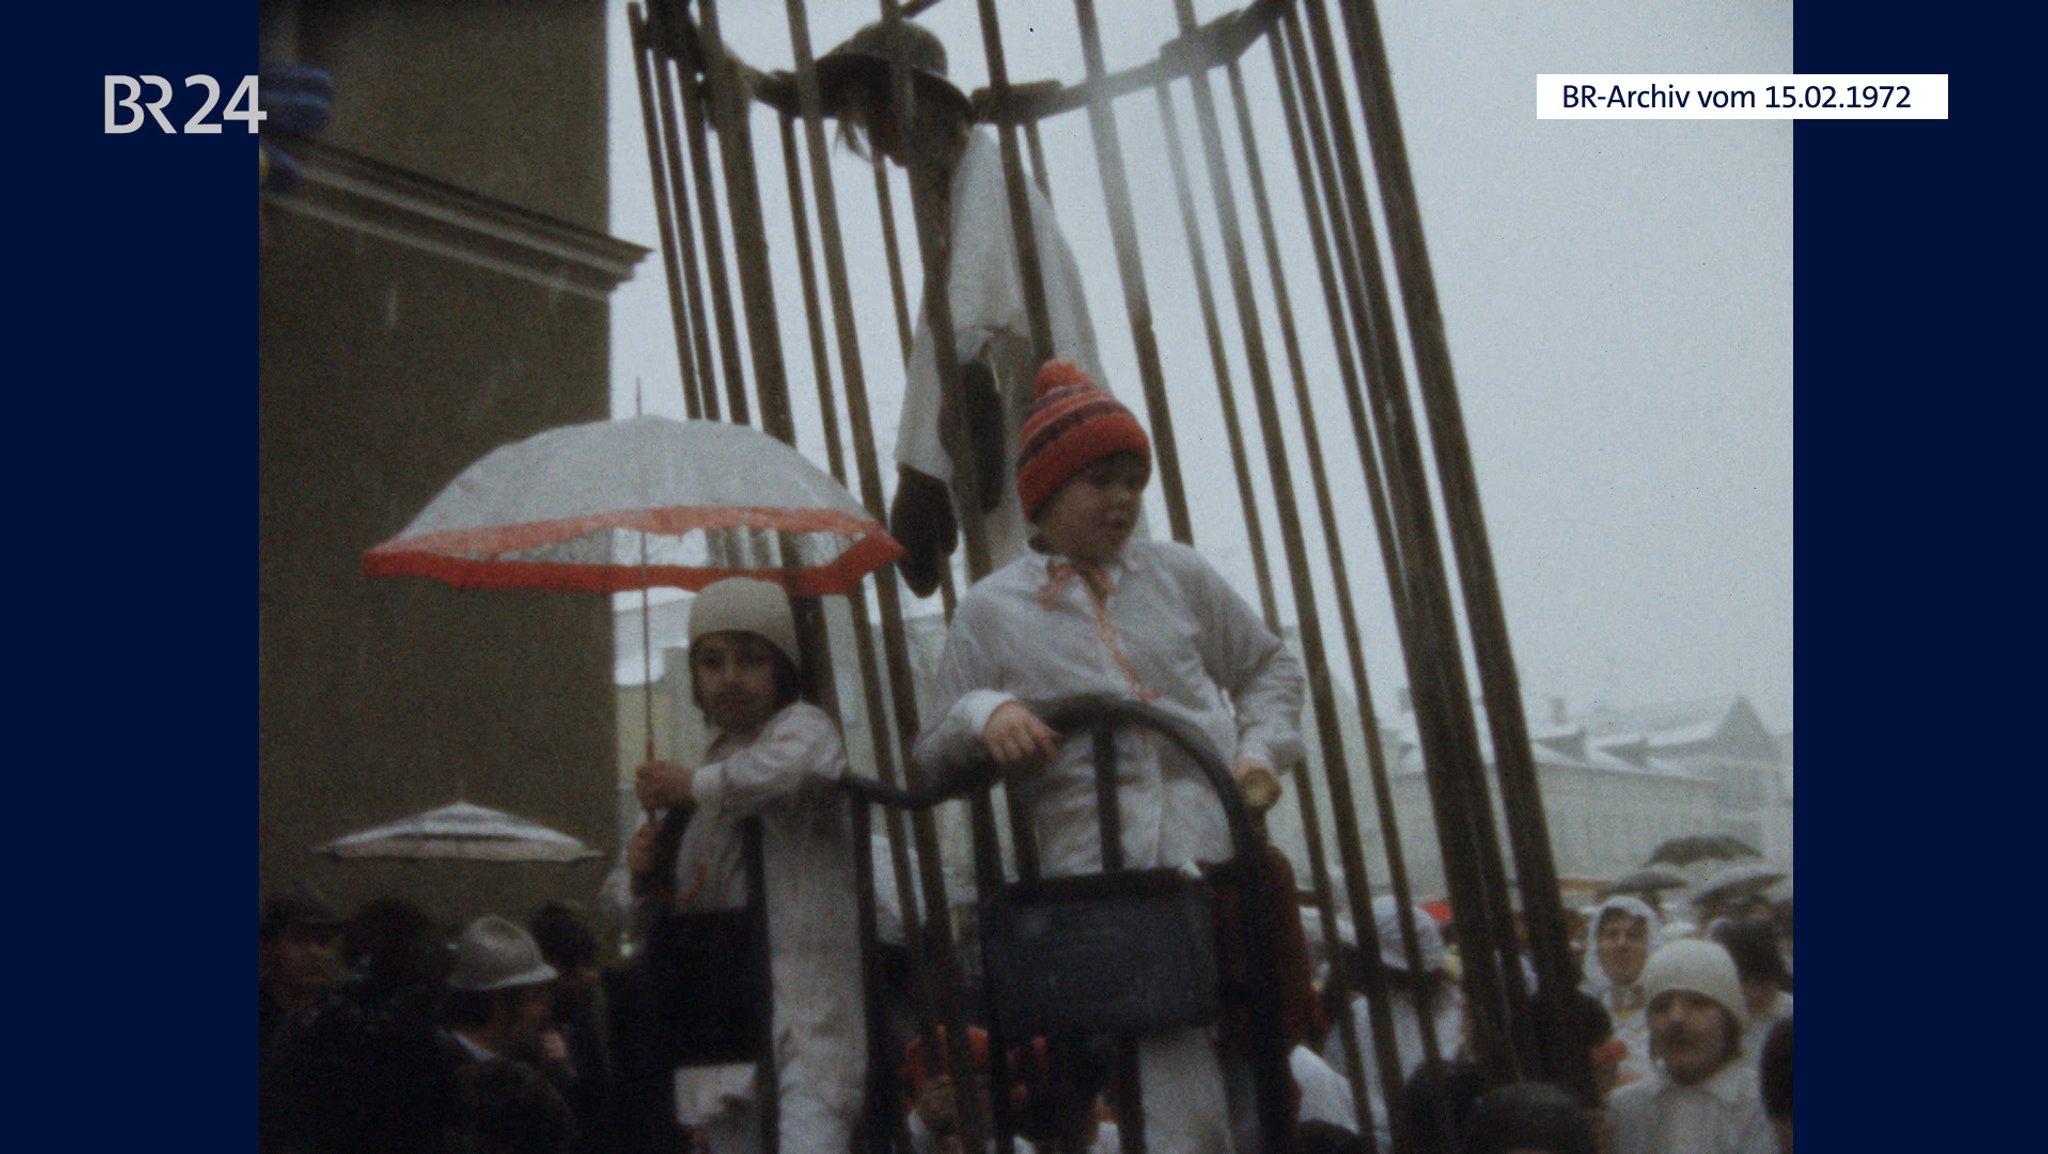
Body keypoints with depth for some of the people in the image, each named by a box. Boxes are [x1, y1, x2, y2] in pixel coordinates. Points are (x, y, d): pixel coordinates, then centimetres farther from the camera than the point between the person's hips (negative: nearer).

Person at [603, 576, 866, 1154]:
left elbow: (799, 762, -31)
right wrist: (639, 876, -1)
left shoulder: (802, 725, -2)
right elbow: (644, 919, 23)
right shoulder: (708, 764, 17)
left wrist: (697, 785, -14)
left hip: (803, 1024, -7)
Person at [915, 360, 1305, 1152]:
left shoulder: (1177, 574, 12)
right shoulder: (991, 609, 7)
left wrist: (1263, 749, 6)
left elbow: (1268, 666, 24)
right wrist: (985, 713, -12)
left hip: (1219, 858, 4)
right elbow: (933, 753, 9)